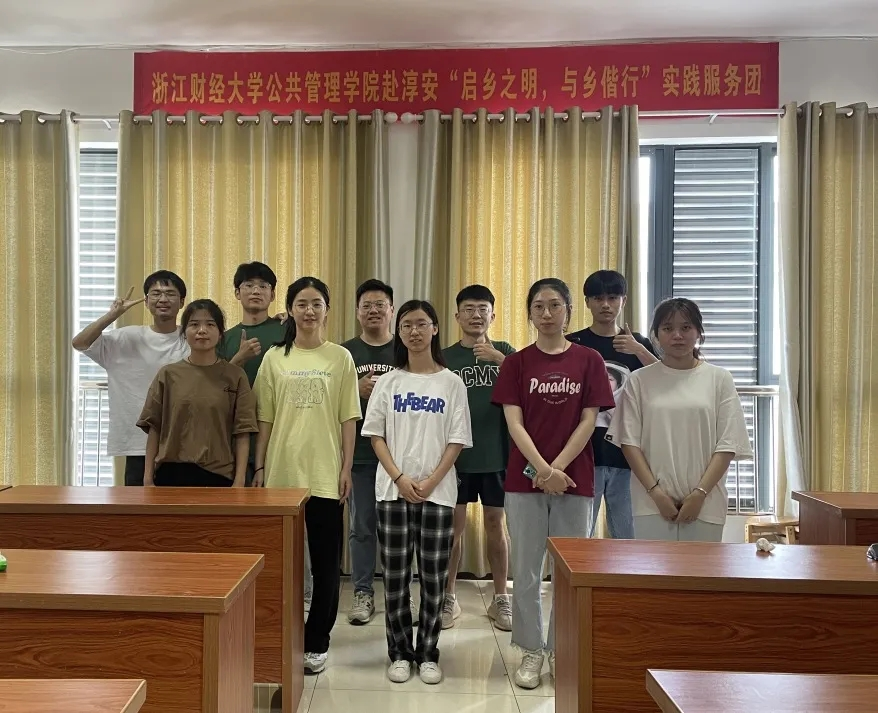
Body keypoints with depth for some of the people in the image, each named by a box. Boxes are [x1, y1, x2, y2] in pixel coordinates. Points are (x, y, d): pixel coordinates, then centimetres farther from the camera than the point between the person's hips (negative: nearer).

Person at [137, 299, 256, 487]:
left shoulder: (235, 376, 0)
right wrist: (148, 477, 1)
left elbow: (242, 431, -2)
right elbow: (154, 428, 5)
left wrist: (239, 480, -8)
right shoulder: (168, 374, 4)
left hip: (218, 475, -1)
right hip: (172, 473, 1)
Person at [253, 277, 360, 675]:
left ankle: (316, 642, 17)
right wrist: (259, 467, 2)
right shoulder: (274, 358, 5)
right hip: (282, 473, 1)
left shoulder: (340, 358, 3)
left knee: (325, 561, 4)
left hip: (325, 475, -1)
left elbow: (348, 419, 2)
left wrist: (346, 468, -3)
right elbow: (264, 419, 6)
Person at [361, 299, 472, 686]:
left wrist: (432, 481, -12)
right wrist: (399, 477, -10)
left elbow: (457, 441, -1)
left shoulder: (451, 383, 2)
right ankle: (399, 652, 18)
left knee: (434, 575, 4)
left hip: (438, 491, -1)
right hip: (394, 489, 1)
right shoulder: (388, 382, 5)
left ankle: (428, 653, 18)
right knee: (395, 574, 5)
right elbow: (376, 436, 3)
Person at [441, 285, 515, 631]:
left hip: (496, 454, 1)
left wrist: (499, 359, -27)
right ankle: (448, 598, 18)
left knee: (495, 524, 8)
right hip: (456, 455, 0)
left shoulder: (503, 351, 5)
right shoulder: (445, 358, 3)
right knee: (453, 525, 5)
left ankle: (500, 599, 19)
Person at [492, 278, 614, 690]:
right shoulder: (516, 362, 1)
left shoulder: (588, 361, 2)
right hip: (524, 480, 0)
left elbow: (588, 421, -2)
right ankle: (531, 652, 20)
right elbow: (514, 424, -4)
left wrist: (557, 468, -11)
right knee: (526, 572, 7)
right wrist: (542, 470, -15)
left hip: (574, 480, 0)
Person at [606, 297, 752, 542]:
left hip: (705, 503, 0)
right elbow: (629, 441, 0)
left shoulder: (719, 379, 3)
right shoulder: (640, 380, 4)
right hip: (652, 503, 0)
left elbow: (728, 445, 0)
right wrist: (656, 492, -9)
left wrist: (700, 493, -9)